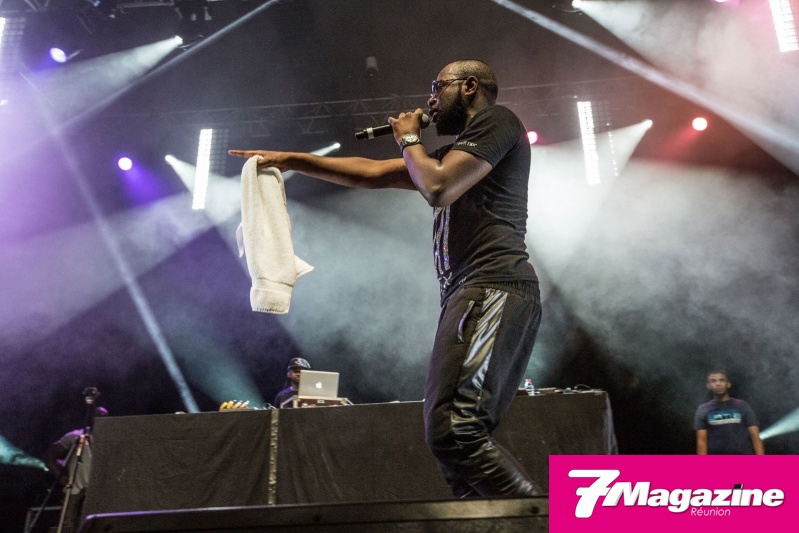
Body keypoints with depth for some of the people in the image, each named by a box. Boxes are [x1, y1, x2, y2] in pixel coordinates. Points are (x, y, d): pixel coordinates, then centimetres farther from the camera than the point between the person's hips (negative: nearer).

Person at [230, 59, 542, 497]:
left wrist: (408, 140, 9)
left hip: (493, 288, -9)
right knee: (457, 437, 0)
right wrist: (292, 160, 30)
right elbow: (372, 173, 31)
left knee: (452, 432, -22)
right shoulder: (460, 152, 32)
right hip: (469, 294, 10)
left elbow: (438, 189, -10)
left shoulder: (496, 120, 5)